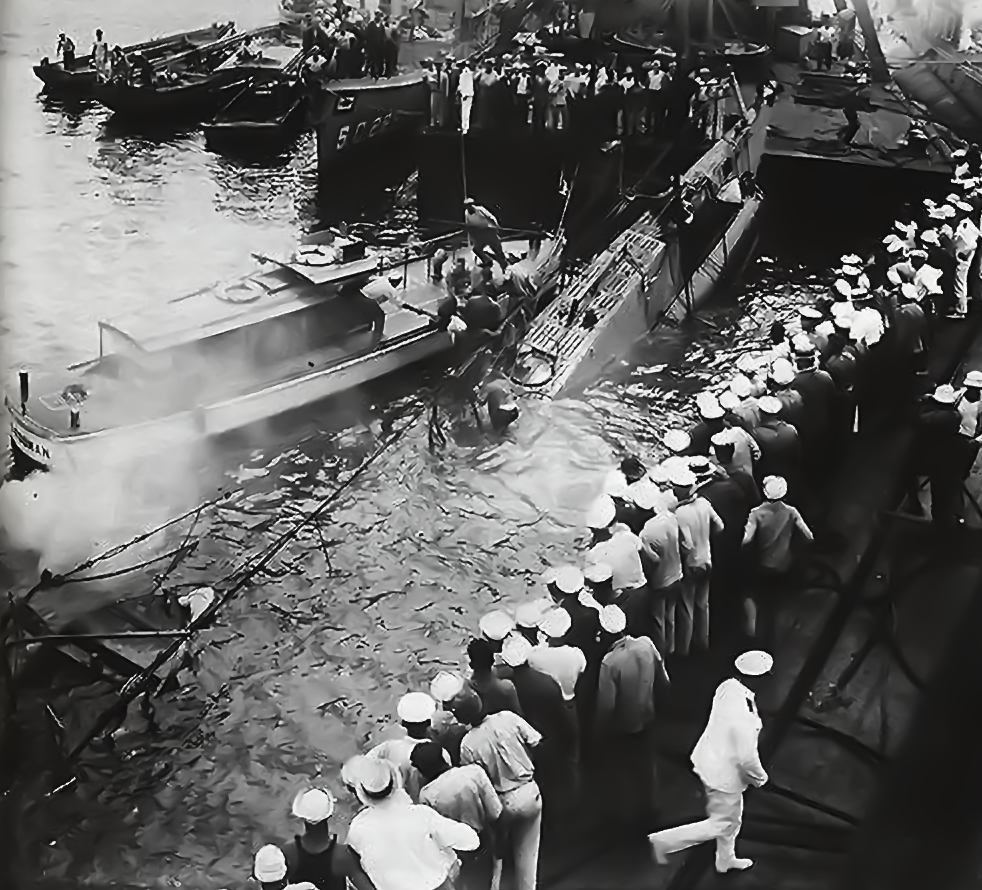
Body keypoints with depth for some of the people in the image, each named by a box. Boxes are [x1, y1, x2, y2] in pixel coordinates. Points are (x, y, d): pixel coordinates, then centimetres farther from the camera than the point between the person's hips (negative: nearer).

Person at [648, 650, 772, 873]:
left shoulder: (727, 686, -14)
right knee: (721, 825, 15)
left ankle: (726, 860, 51)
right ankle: (663, 841, 16)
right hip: (724, 773, -8)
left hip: (708, 757, 8)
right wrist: (760, 777, -6)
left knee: (733, 816, 29)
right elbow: (747, 758, -27)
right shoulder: (745, 716, -38)